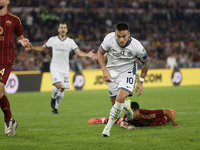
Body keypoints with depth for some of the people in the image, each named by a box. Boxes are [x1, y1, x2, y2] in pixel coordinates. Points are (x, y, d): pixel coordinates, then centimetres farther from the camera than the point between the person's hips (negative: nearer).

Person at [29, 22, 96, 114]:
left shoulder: (70, 41, 2)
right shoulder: (52, 40, 1)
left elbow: (78, 52, -5)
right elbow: (42, 48, 13)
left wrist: (87, 55, -23)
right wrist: (31, 47, 1)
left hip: (65, 69, 2)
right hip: (55, 67, -2)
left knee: (62, 89, 2)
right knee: (58, 85, -22)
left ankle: (55, 107, 20)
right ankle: (53, 98, 10)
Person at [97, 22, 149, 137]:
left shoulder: (137, 46, -23)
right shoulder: (109, 39, -21)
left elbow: (146, 62, -3)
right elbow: (100, 53, -1)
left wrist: (141, 82, -2)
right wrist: (105, 70, -13)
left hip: (128, 72, -3)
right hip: (112, 72, 3)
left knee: (120, 98, -25)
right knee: (115, 101, 6)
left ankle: (108, 127, -12)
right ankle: (127, 107, 44)